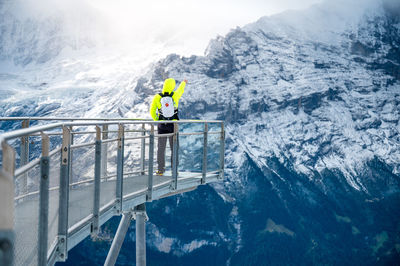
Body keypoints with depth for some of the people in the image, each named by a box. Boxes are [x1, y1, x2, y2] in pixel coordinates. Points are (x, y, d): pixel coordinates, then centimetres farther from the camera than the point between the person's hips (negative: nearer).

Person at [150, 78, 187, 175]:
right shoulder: (175, 95, -7)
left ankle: (160, 170, 7)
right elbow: (180, 89, 16)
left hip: (162, 125, 0)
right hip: (173, 125, 0)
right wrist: (184, 82, 39)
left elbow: (152, 112, -3)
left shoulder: (157, 97, -8)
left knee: (161, 148, 7)